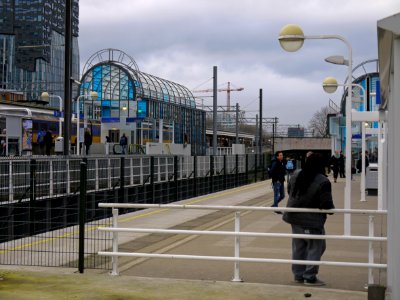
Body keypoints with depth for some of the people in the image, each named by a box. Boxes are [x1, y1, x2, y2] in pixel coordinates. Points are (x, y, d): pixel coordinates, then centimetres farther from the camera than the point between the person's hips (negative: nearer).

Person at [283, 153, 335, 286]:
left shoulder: (296, 175, 1)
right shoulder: (323, 182, -19)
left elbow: (289, 190, 14)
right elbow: (326, 204, -19)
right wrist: (331, 209, 2)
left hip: (294, 217, 7)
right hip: (312, 220, -7)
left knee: (298, 247, 15)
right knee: (315, 247, 6)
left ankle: (298, 275, 24)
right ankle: (310, 277, 7)